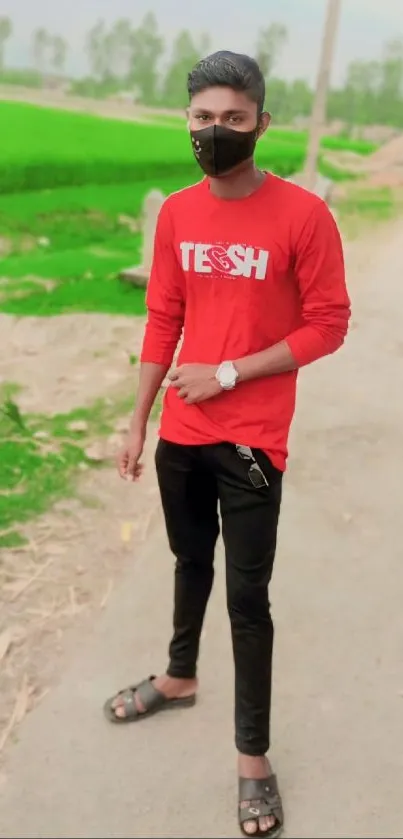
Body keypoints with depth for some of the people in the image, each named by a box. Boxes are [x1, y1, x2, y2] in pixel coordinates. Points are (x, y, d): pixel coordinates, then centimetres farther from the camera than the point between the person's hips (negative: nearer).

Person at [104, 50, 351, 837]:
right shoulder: (175, 213, 3)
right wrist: (138, 422, 8)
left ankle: (253, 756, 19)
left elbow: (328, 325, -9)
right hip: (180, 434, 5)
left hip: (251, 441, -5)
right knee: (190, 562, 23)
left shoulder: (303, 214, -12)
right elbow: (162, 321, 8)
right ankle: (179, 677, 47)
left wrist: (228, 373, -15)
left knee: (247, 596, 2)